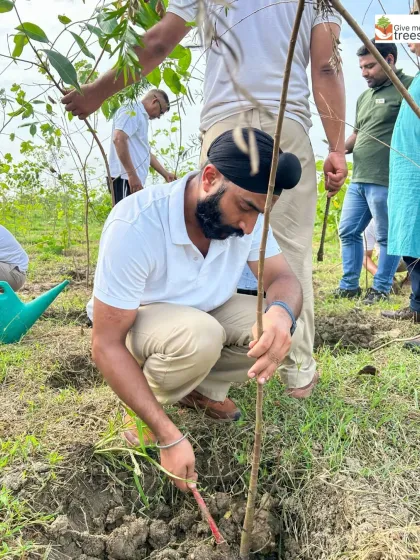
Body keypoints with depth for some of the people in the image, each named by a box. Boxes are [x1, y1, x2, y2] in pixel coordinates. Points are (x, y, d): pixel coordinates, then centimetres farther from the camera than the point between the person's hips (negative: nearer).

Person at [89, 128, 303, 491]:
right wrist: (170, 436, -33)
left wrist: (282, 312, -44)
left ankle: (202, 390, 4)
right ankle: (144, 414, -6)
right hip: (133, 326, -5)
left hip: (205, 313, 5)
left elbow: (283, 277, -16)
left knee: (286, 331, -20)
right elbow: (107, 344, -30)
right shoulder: (135, 225, -34)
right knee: (198, 336, -38)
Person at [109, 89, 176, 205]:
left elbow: (146, 153, 35)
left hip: (134, 179, 10)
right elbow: (118, 139, -20)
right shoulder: (132, 110, -3)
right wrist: (132, 174, -23)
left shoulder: (141, 116, 26)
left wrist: (165, 174, 38)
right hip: (126, 177, -10)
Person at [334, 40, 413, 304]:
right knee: (348, 231, 12)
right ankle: (349, 285, 23)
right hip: (358, 181, 9)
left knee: (387, 238, 3)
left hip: (386, 182, -8)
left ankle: (381, 289, 15)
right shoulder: (364, 97, 19)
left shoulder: (408, 87, -5)